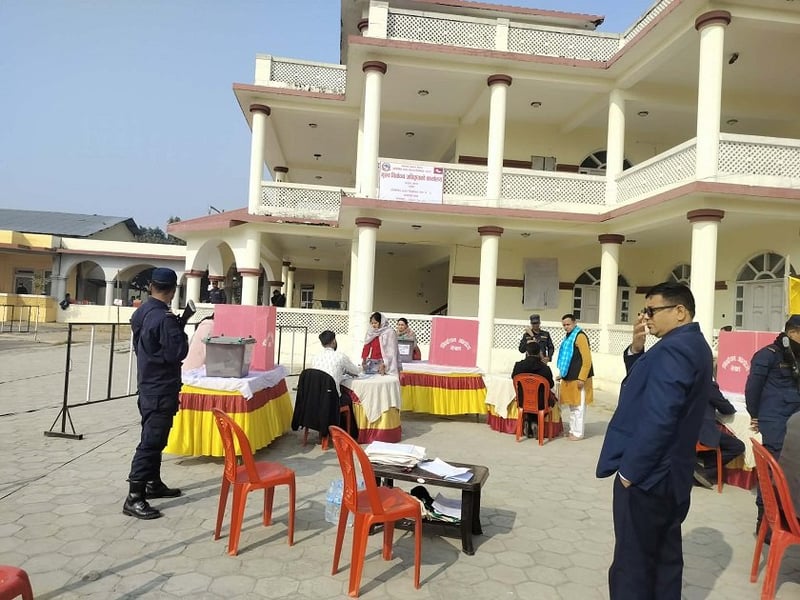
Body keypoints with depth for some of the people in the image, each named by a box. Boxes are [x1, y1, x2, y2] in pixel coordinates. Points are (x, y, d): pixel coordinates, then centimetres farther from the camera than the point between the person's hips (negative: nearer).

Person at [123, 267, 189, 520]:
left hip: (148, 385, 10)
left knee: (153, 438, 19)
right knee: (151, 441, -6)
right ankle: (134, 498, -2)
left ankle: (153, 483, 31)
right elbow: (178, 353, -21)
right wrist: (179, 328, -7)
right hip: (162, 389, -10)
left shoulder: (140, 312, 6)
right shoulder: (165, 318, -22)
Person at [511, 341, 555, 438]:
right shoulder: (545, 368, -18)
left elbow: (513, 377, 8)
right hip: (540, 404, -3)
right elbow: (551, 385, -1)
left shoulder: (518, 365, -12)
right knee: (551, 399, 29)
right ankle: (535, 422, 21)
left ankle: (528, 422, 23)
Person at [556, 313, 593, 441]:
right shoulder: (569, 337, 15)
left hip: (578, 378, -9)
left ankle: (578, 433, 5)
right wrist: (562, 374, 18)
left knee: (579, 406, -1)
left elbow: (587, 359, -18)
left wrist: (581, 378, -21)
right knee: (572, 406, 15)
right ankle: (573, 430, 23)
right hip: (569, 378, 9)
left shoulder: (580, 336, -14)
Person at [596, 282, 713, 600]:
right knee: (665, 556, 19)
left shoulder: (672, 348, -21)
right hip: (671, 473, 10)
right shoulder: (694, 345, 11)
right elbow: (645, 385, 15)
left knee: (632, 564, 1)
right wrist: (636, 350, -2)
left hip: (646, 475, -10)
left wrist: (629, 469, -19)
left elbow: (657, 418, -27)